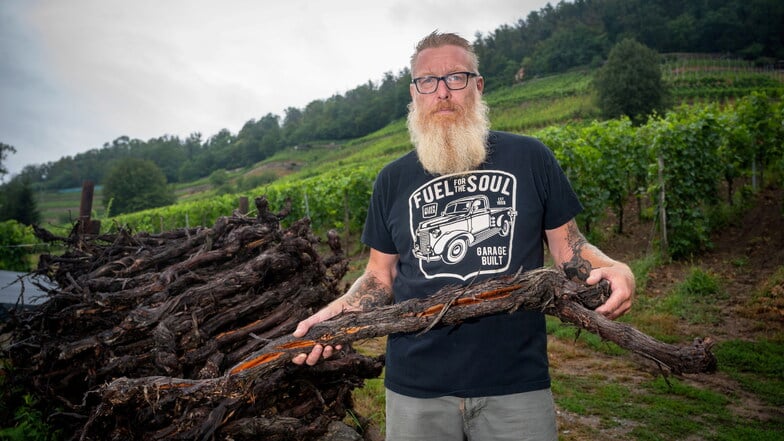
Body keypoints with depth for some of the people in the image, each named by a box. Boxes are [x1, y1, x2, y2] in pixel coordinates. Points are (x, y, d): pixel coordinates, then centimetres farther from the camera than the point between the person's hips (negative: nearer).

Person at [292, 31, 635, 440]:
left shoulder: (530, 157, 2)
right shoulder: (393, 180, 6)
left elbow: (566, 244, 7)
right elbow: (381, 276, 11)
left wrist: (613, 268, -13)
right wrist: (337, 311, -7)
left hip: (516, 383, -1)